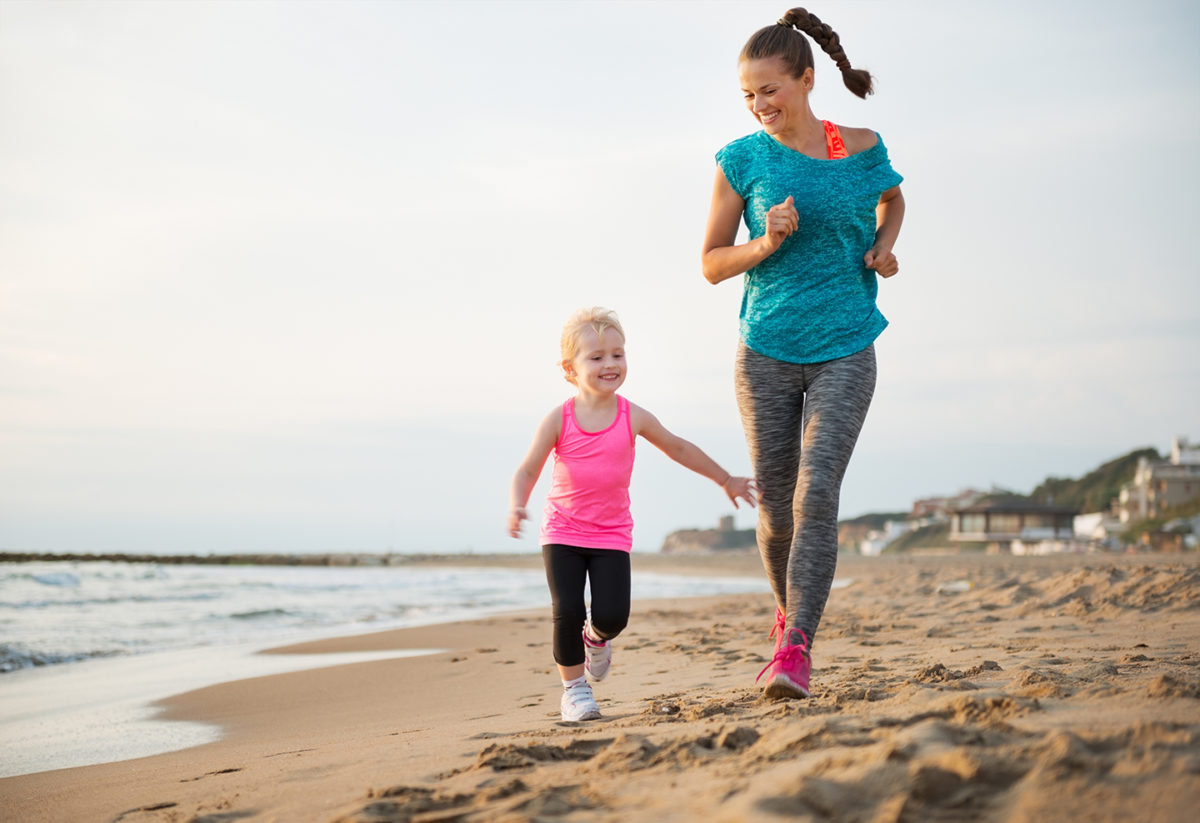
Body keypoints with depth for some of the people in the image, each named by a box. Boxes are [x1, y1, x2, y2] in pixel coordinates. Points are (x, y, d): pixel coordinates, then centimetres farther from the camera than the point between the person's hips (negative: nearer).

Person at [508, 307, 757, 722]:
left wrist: (725, 480, 19)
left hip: (612, 534, 1)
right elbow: (527, 471, -4)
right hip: (562, 531, -1)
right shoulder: (559, 419, -10)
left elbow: (679, 448, 10)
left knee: (613, 614, -13)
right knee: (567, 611, -14)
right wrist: (516, 508, -25)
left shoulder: (633, 418, -5)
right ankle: (574, 687, 8)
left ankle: (597, 636, 25)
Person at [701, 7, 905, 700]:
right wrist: (767, 243, -15)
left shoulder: (861, 148, 1)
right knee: (776, 506, 5)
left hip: (844, 352, -1)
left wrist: (884, 245, 3)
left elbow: (893, 199, 24)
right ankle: (791, 605, 34)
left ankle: (795, 648, -17)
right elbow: (712, 264, 4)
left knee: (816, 494, -16)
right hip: (766, 353, 1)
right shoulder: (743, 160, -1)